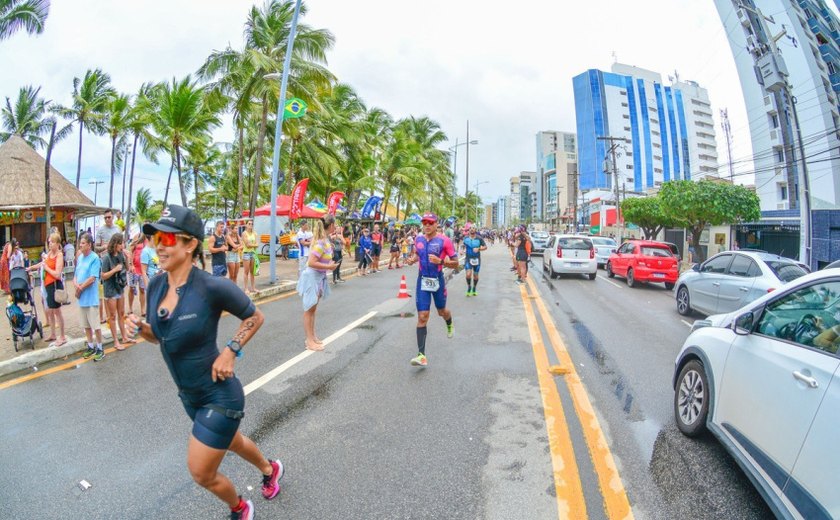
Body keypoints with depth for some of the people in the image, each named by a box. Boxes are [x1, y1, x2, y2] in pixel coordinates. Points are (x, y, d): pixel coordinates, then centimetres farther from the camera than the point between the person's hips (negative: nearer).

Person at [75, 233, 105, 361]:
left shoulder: (95, 258, -12)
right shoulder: (80, 257, 8)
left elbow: (92, 278, -16)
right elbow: (76, 275, 12)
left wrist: (80, 288, -7)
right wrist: (76, 285, -7)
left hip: (91, 297, -7)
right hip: (81, 297, 7)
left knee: (95, 325, -1)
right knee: (86, 324, 16)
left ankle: (100, 348, 11)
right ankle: (91, 347, 28)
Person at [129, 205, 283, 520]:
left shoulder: (212, 287, -26)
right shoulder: (156, 285, -6)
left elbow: (255, 317, -11)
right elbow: (160, 336, 8)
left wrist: (231, 351, -20)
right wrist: (143, 329, -12)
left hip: (219, 396, -7)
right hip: (189, 395, 7)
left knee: (202, 474, 6)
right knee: (231, 441, 29)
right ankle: (270, 469, 59)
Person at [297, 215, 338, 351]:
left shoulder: (325, 240, 5)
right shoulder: (321, 242, -24)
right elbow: (311, 263, -29)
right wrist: (328, 267, -22)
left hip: (318, 277, 10)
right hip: (312, 277, -10)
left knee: (313, 309, 16)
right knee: (309, 310, 0)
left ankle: (312, 337, 27)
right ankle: (309, 341, 8)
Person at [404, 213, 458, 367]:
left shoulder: (444, 240, -11)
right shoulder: (419, 239, 2)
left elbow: (455, 263, -9)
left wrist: (440, 261, -26)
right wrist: (412, 259, 0)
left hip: (437, 280, -2)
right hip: (422, 280, 2)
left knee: (442, 311, 19)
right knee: (422, 317, -5)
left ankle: (450, 325, 58)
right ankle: (421, 355, -5)